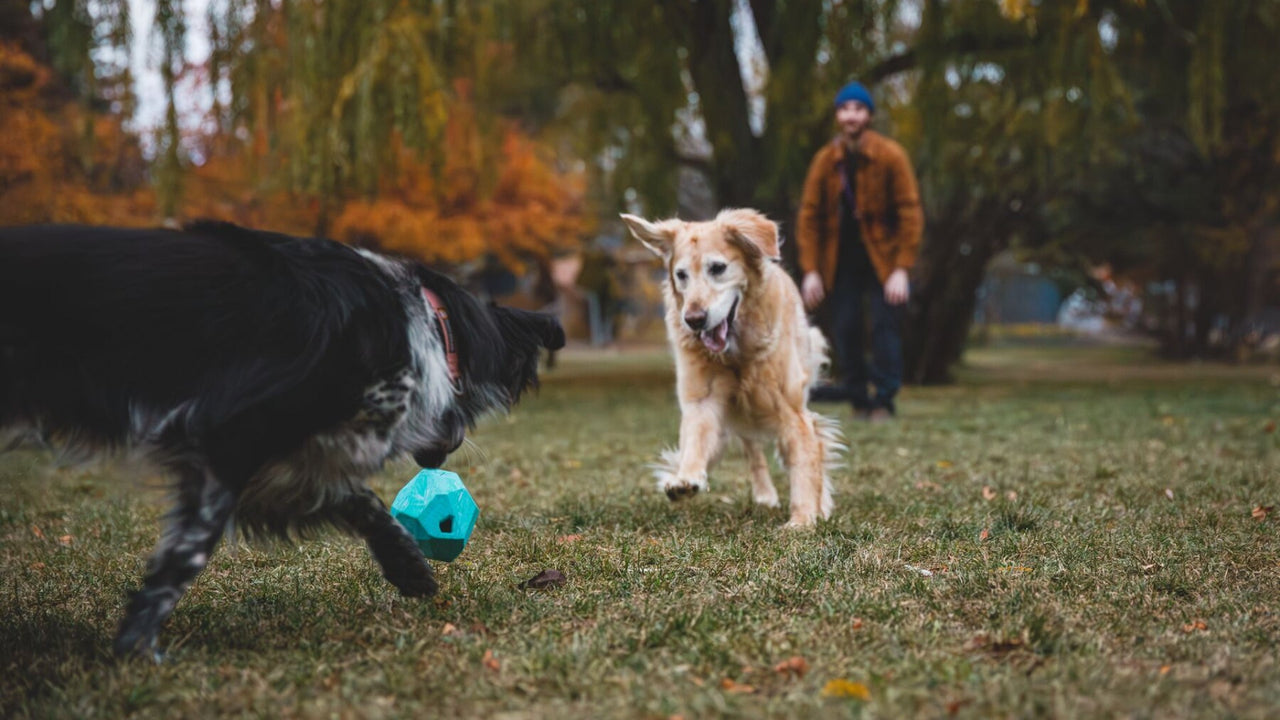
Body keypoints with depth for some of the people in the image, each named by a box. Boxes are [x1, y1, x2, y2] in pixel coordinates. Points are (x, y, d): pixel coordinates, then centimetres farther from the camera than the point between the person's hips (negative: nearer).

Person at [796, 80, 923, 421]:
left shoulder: (890, 156, -9)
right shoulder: (825, 160, -2)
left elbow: (910, 213, -10)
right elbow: (809, 216, 0)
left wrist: (901, 270, -17)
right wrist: (810, 271, -7)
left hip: (882, 256, -2)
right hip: (841, 258, 2)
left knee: (885, 324, -10)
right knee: (845, 327, 0)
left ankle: (884, 399, -1)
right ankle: (857, 396, 12)